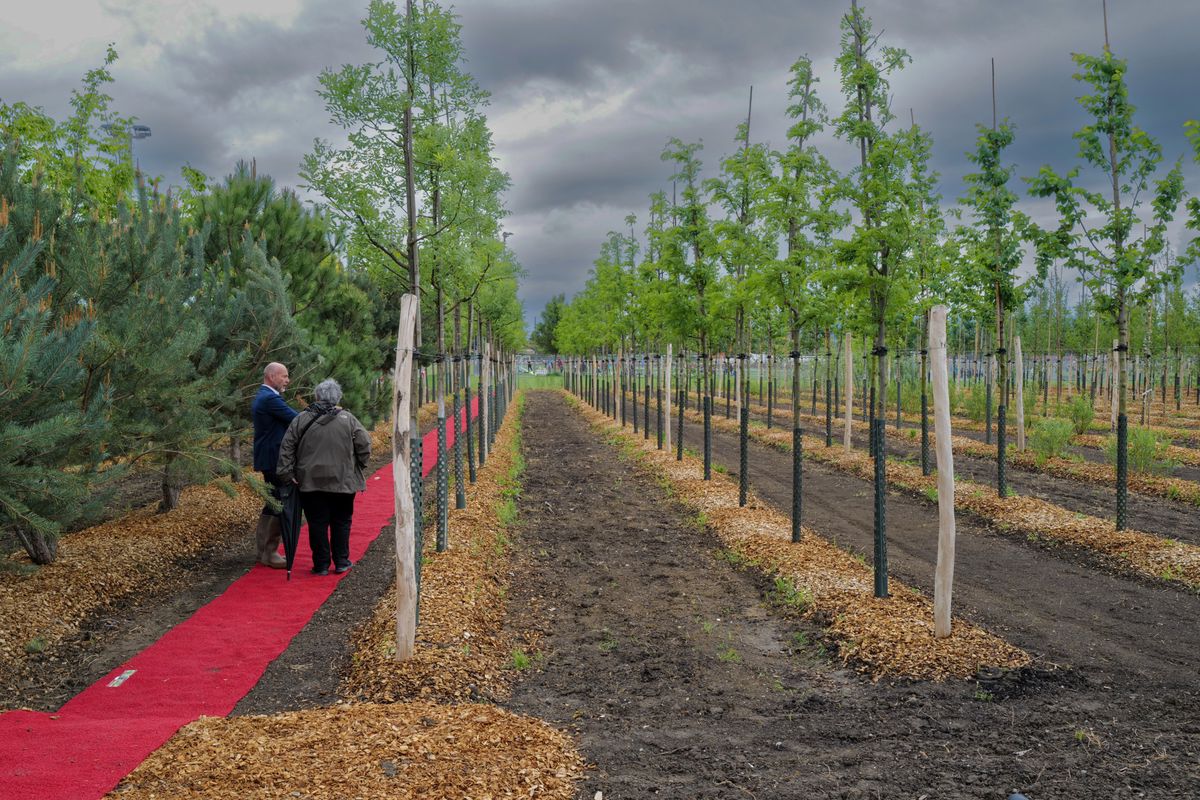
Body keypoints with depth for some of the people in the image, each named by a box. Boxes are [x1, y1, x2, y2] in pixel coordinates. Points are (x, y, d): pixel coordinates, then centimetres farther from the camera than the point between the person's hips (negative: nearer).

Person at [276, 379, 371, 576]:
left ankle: (321, 564, 9)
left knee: (317, 523, 6)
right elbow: (364, 444, -2)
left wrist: (287, 472, 5)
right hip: (343, 482, 0)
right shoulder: (348, 419, -2)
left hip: (311, 481, 0)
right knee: (341, 522, 11)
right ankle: (341, 562, 14)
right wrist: (359, 467, 11)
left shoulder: (301, 419, 1)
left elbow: (287, 447, 1)